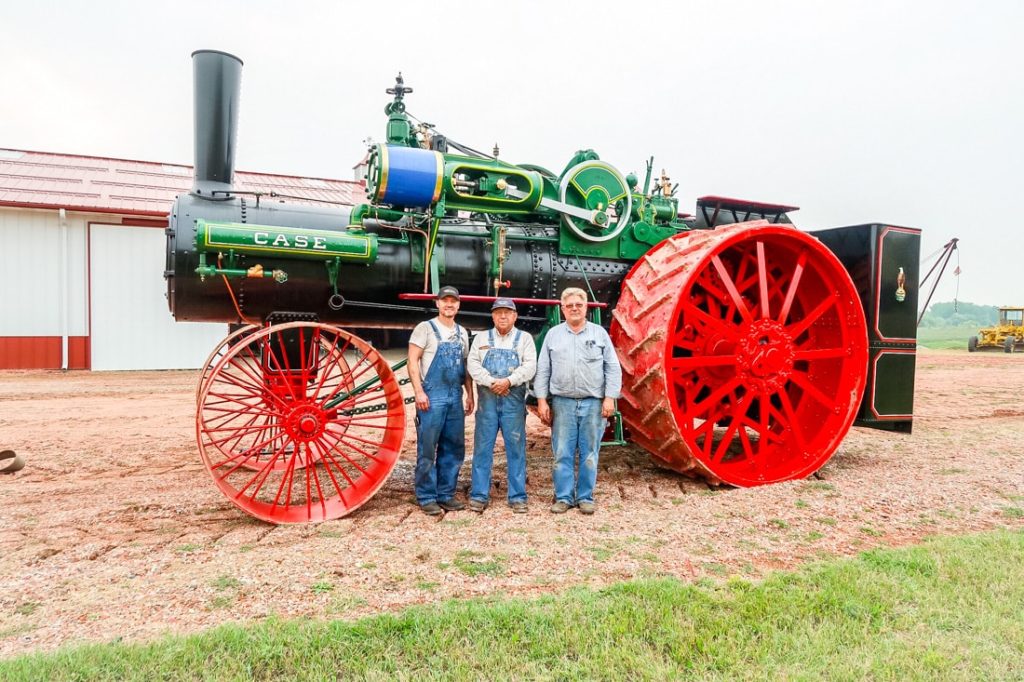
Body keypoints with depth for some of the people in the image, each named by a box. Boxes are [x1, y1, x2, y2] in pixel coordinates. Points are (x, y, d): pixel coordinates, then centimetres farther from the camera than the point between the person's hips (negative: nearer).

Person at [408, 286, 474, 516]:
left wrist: (470, 395, 13)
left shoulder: (462, 333, 16)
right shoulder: (425, 328, -1)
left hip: (455, 397, 6)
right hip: (432, 396, -6)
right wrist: (419, 391, -16)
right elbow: (412, 361, -8)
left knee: (453, 448, 9)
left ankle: (446, 494, 21)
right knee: (427, 449, -1)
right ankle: (426, 497, 9)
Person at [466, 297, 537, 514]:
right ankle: (479, 495, 11)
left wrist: (509, 381, -17)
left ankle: (517, 497, 11)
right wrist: (492, 382, -14)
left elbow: (530, 366, -3)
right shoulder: (481, 338, 12)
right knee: (482, 447, 3)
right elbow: (472, 364, 0)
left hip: (514, 399, -1)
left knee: (516, 448, 3)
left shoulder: (524, 338, 9)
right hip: (487, 398, 1)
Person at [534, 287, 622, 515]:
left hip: (593, 403, 0)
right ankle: (563, 497, 15)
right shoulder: (553, 334, 8)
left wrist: (609, 398, -4)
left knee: (589, 453, 6)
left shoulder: (599, 333, 6)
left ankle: (585, 497, 17)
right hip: (562, 403, 1)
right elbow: (543, 370, 8)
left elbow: (613, 368, 5)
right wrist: (542, 400, 1)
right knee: (562, 453, 4)